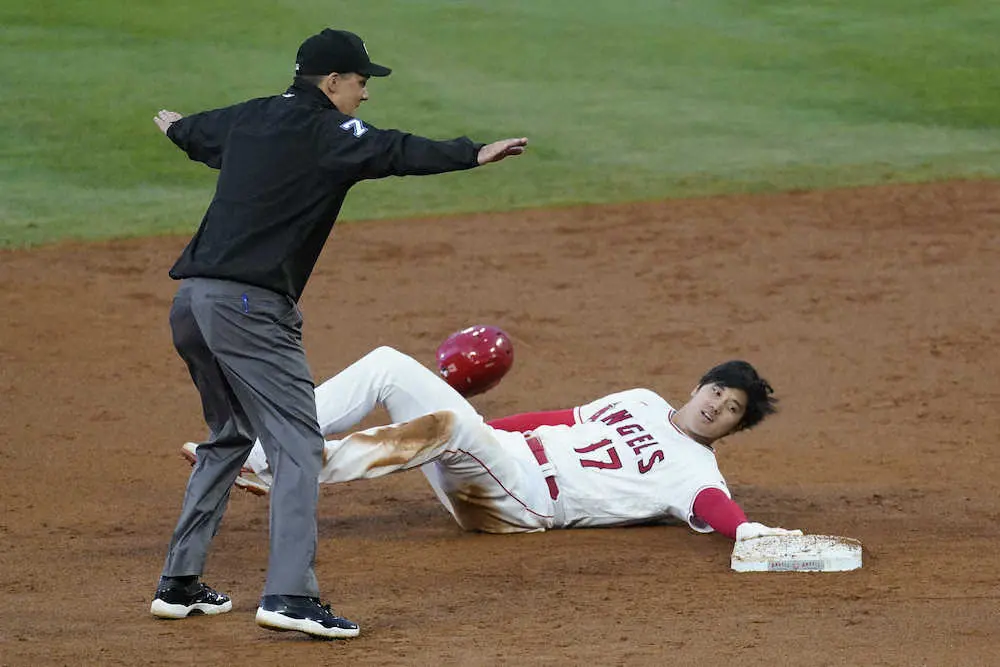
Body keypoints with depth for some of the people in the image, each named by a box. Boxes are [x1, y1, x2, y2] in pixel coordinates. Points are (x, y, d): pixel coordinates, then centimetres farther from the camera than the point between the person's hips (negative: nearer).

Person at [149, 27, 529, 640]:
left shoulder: (248, 119, 19)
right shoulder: (327, 132, -5)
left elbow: (197, 132, 40)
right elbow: (395, 153, -20)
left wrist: (176, 127, 62)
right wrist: (473, 154, -26)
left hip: (191, 301, 9)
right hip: (250, 307, -9)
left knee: (229, 435, 24)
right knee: (297, 444, -8)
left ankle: (179, 584, 26)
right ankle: (290, 595, -21)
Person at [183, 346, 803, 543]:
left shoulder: (694, 471, 0)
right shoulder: (641, 402, 23)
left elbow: (714, 507, -22)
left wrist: (750, 529, -45)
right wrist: (476, 429, 24)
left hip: (526, 499, -8)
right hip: (501, 451, 8)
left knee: (447, 423, -35)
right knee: (389, 366, -3)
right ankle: (250, 457, -10)